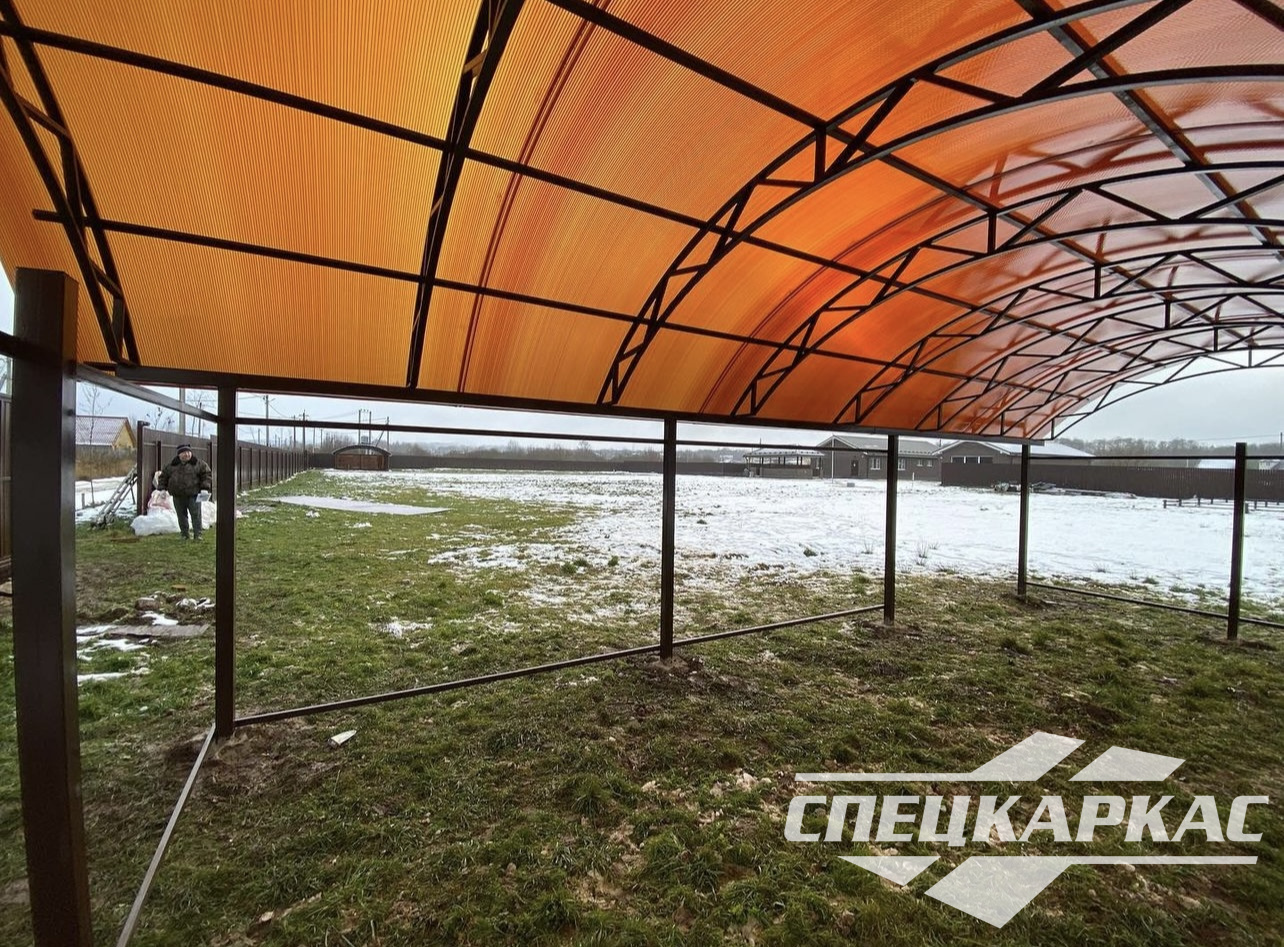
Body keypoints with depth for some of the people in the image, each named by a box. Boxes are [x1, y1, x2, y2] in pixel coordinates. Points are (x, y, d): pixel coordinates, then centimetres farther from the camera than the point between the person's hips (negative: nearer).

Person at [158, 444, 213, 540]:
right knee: (181, 516, 8)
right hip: (178, 497, 3)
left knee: (196, 514, -6)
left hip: (193, 495, -3)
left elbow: (207, 475, -2)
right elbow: (163, 476, 19)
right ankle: (184, 535, 16)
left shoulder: (199, 464, 0)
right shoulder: (171, 465, 9)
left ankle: (197, 534, 0)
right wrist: (162, 489, 10)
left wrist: (205, 488, -13)